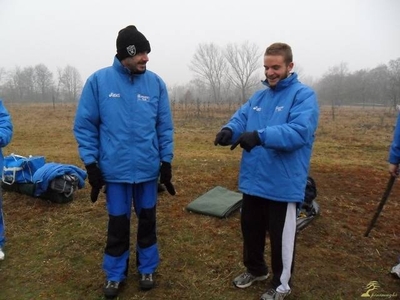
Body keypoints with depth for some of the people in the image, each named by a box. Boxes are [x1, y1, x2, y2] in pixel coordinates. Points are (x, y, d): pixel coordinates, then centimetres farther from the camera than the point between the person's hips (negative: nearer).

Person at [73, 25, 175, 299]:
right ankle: (115, 274, 34)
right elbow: (85, 125, -2)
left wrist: (166, 162, 1)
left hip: (148, 168, 2)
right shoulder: (98, 81, -6)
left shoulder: (156, 83, -1)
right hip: (115, 169, -1)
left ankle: (148, 268, 36)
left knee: (147, 220, 15)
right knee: (118, 223, 12)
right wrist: (91, 163, -5)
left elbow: (165, 127, 3)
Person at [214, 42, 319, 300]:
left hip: (283, 184, -6)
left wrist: (261, 136, -39)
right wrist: (229, 130, -21)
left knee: (281, 238, 11)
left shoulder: (304, 95, -10)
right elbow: (240, 119, 3)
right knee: (250, 230, 22)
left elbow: (300, 131, -26)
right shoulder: (258, 97, 11)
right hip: (253, 181, 7)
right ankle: (255, 269, 47)